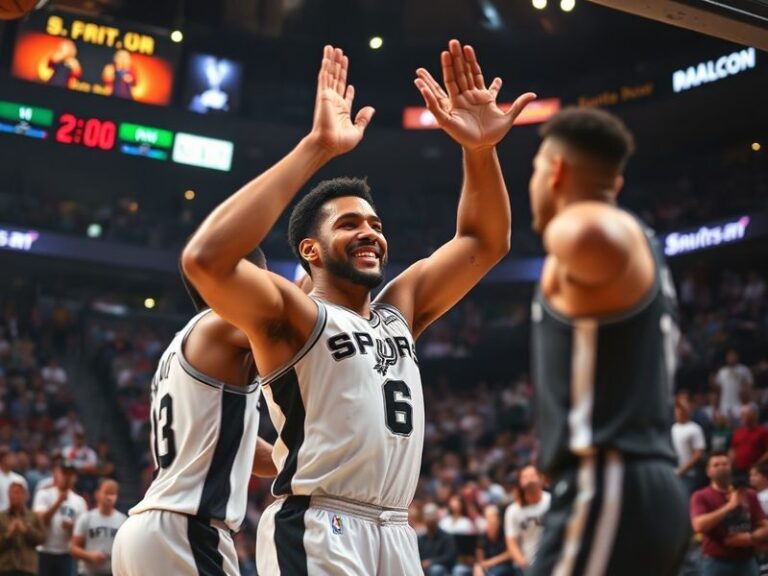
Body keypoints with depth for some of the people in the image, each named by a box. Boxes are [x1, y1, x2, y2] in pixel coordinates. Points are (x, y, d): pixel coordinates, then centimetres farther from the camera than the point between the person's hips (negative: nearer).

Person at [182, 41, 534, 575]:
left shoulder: (399, 308, 15)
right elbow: (206, 258, -25)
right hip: (317, 531, -7)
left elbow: (485, 242, 17)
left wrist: (480, 148, -2)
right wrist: (317, 146, -27)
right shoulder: (291, 314, -6)